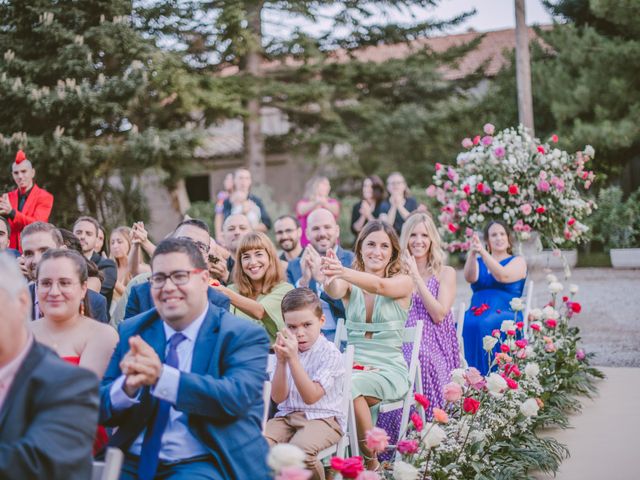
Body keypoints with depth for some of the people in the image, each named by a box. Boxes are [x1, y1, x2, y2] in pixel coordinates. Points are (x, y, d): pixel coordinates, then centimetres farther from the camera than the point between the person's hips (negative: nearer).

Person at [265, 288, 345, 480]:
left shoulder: (330, 353, -7)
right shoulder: (287, 350, 8)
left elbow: (311, 397, -17)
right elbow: (278, 398, 1)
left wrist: (293, 358, -23)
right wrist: (281, 361, -13)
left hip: (322, 419, -4)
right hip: (287, 416, 4)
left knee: (300, 448, -34)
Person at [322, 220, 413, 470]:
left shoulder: (403, 282, 0)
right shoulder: (350, 284, 8)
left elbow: (380, 286, -24)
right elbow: (335, 292, -17)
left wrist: (343, 272, -44)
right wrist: (331, 278, -44)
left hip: (389, 368, -3)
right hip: (352, 364, 3)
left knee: (350, 386, -34)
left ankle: (371, 461, -15)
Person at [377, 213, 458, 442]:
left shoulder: (445, 273, 9)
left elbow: (439, 314, -6)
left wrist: (416, 277, -6)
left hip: (433, 349, -1)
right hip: (402, 348, 2)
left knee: (421, 362, -37)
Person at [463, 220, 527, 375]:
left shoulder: (518, 261, 11)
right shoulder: (478, 262, 22)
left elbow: (503, 277, -11)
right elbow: (470, 278, -2)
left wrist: (483, 252, -21)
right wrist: (472, 253, -19)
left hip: (505, 314, -3)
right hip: (477, 312, 3)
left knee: (484, 326, -37)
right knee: (464, 326, -31)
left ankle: (487, 378, -34)